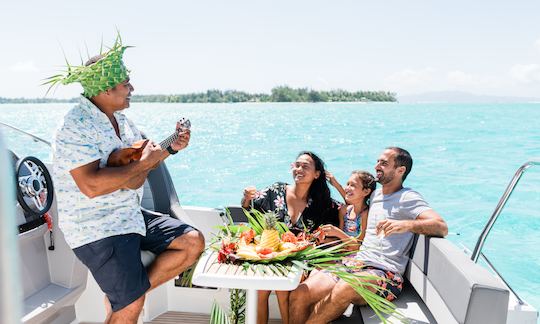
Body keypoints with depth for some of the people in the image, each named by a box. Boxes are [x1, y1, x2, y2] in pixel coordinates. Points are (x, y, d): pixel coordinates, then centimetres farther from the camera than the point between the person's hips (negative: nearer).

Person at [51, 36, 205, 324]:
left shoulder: (120, 119, 9)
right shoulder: (75, 127, -19)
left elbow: (138, 159, 17)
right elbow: (91, 186, -29)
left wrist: (170, 148, -1)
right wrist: (142, 164, -24)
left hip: (131, 216, 8)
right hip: (96, 228, -8)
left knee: (193, 242, 1)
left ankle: (130, 292, 10)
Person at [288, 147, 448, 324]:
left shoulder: (407, 198, -1)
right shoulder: (376, 194, 21)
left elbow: (442, 227, -17)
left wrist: (407, 224, -33)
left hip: (384, 273, -6)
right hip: (355, 263, 7)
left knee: (344, 289, -40)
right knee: (299, 294, -18)